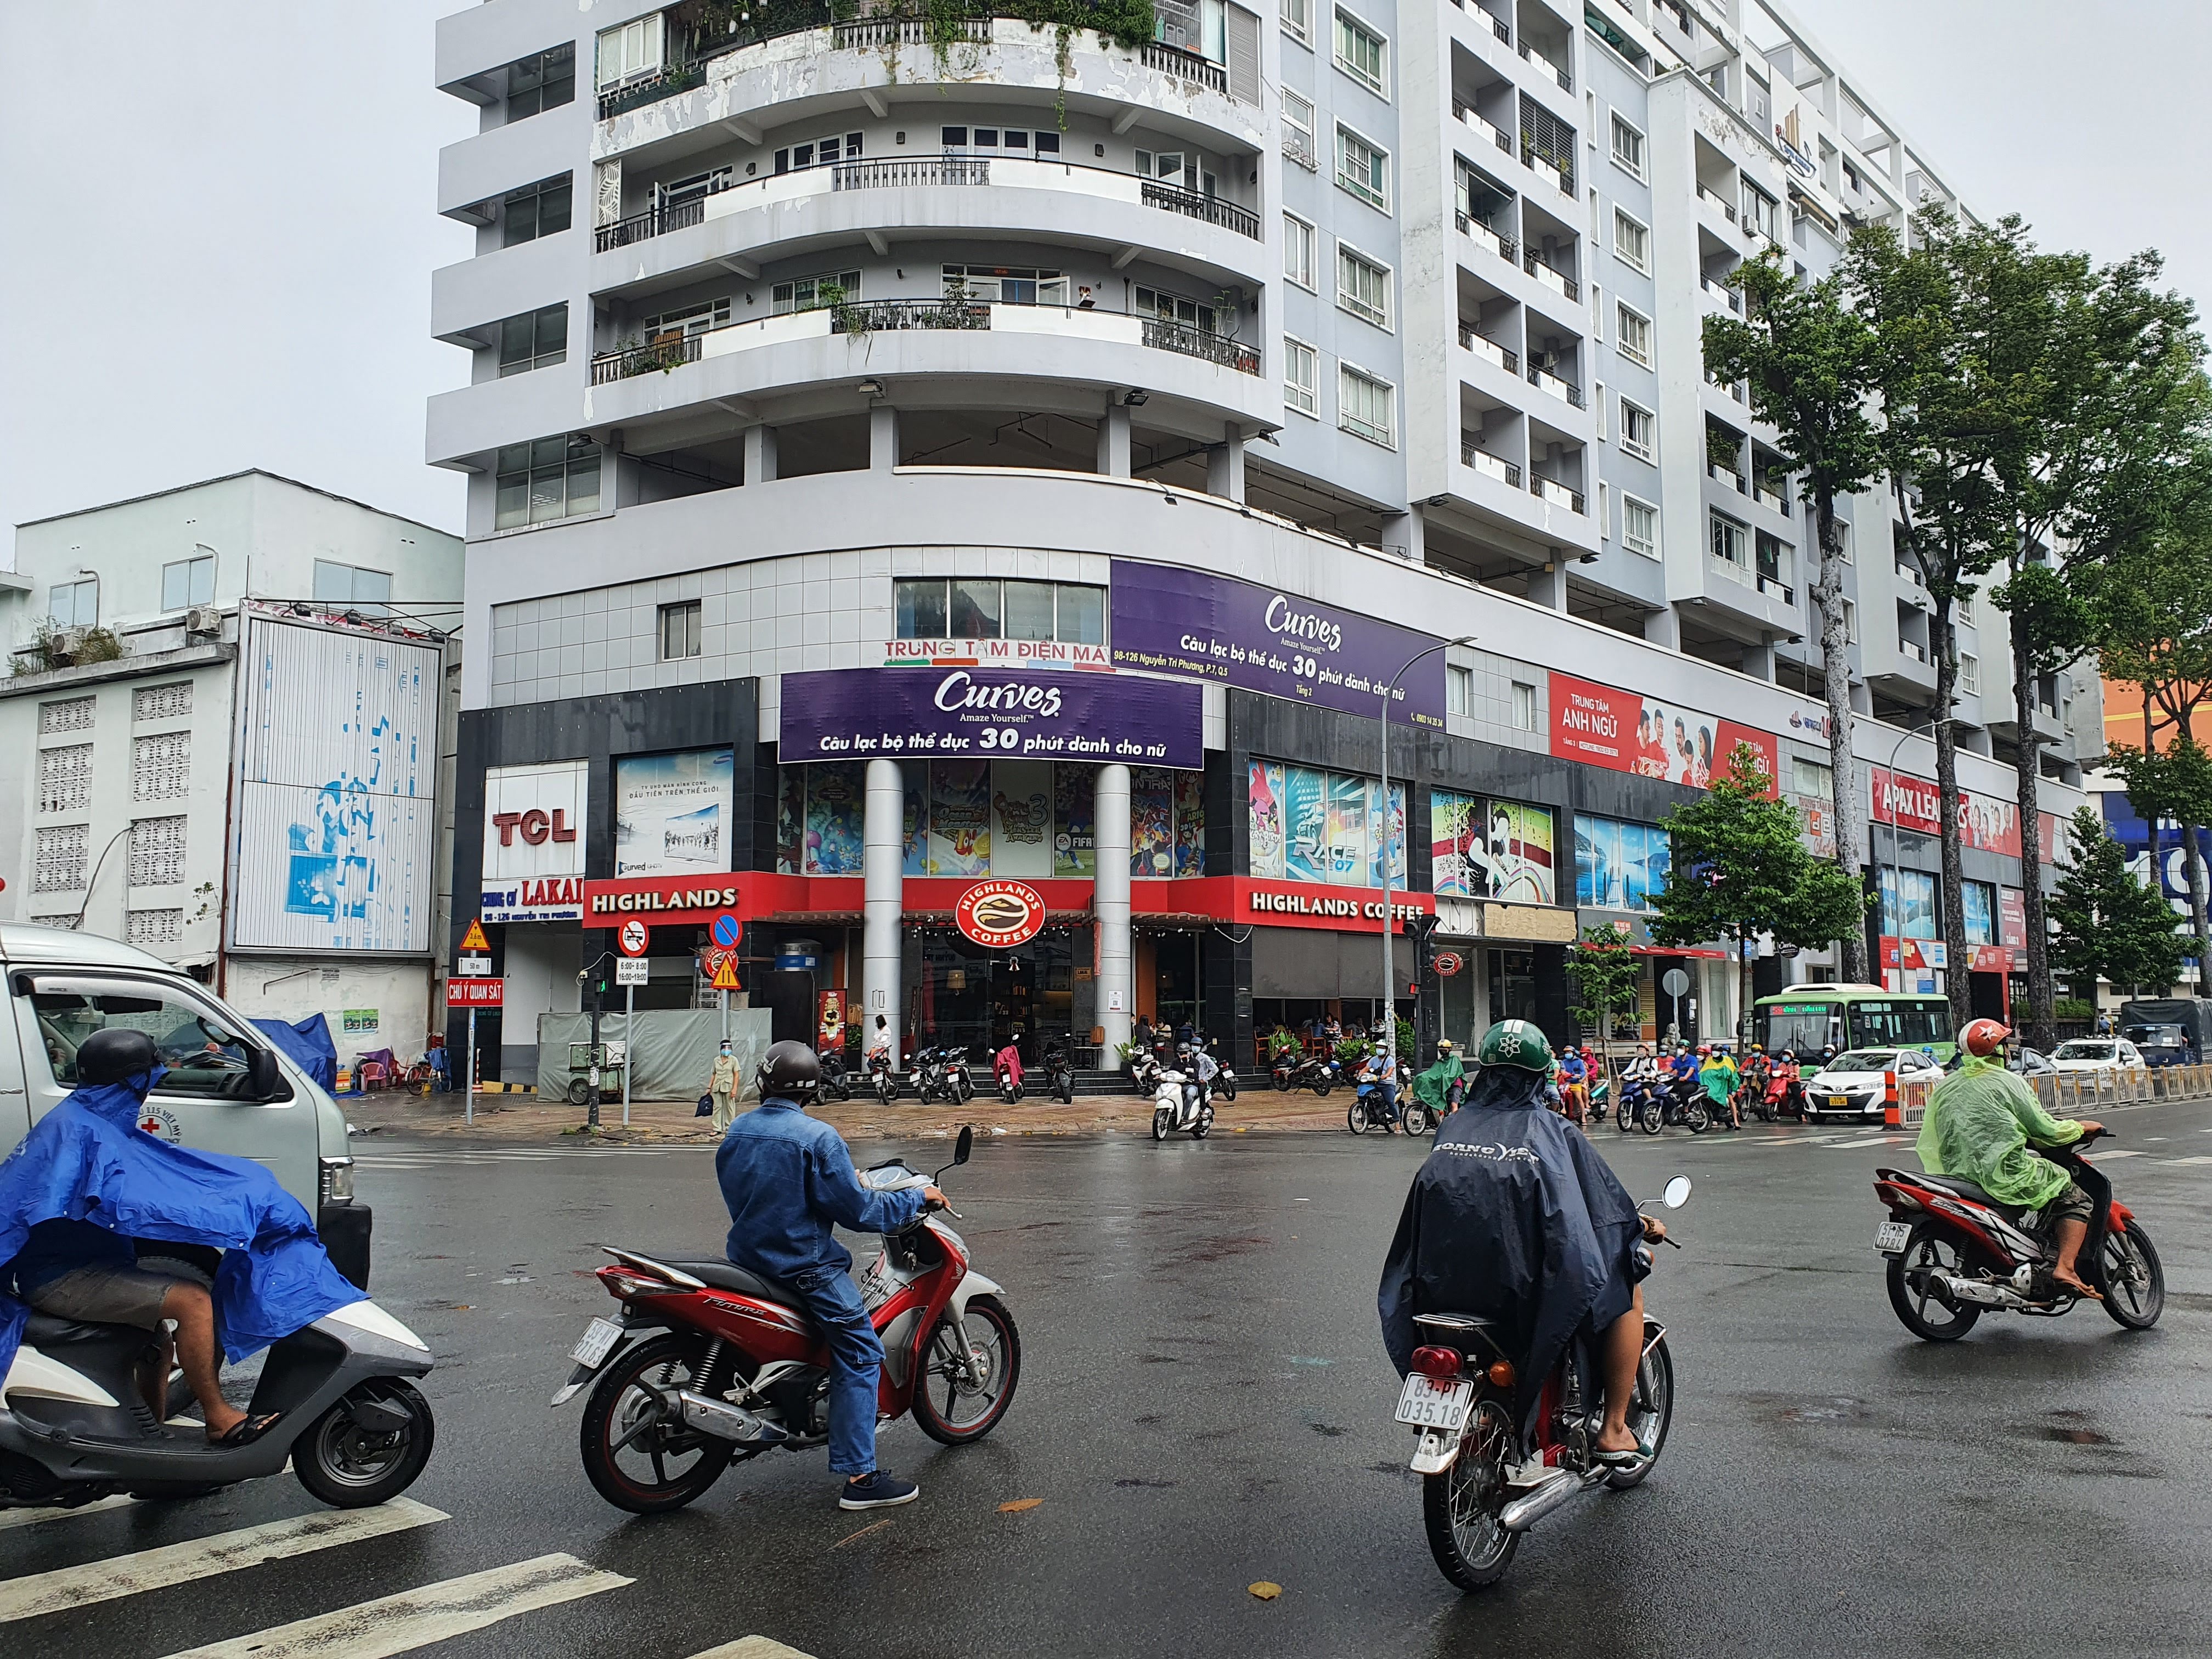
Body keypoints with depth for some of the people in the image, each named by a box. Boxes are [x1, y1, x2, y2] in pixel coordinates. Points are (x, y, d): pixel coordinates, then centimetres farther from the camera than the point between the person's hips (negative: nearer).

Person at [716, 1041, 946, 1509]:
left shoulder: (737, 1131, 5)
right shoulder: (817, 1137, -17)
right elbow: (854, 1209, -17)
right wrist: (916, 1199, -4)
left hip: (746, 1256, 8)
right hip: (804, 1266, -8)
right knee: (860, 1353, -4)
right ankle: (860, 1477, -9)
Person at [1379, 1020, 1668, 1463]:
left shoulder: (1453, 1126, 7)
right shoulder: (1550, 1132, -4)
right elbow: (1608, 1205, 2)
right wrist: (1642, 1226, 25)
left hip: (1441, 1288, 5)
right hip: (1524, 1290, -5)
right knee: (1627, 1290, 18)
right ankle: (1614, 1431, 16)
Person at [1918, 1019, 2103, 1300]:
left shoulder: (1945, 1087, 12)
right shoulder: (2008, 1082, -5)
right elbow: (2047, 1131, -4)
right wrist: (2081, 1127, 15)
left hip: (1957, 1172, 7)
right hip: (2004, 1174, -7)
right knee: (2076, 1199, 4)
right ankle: (2065, 1268, -13)